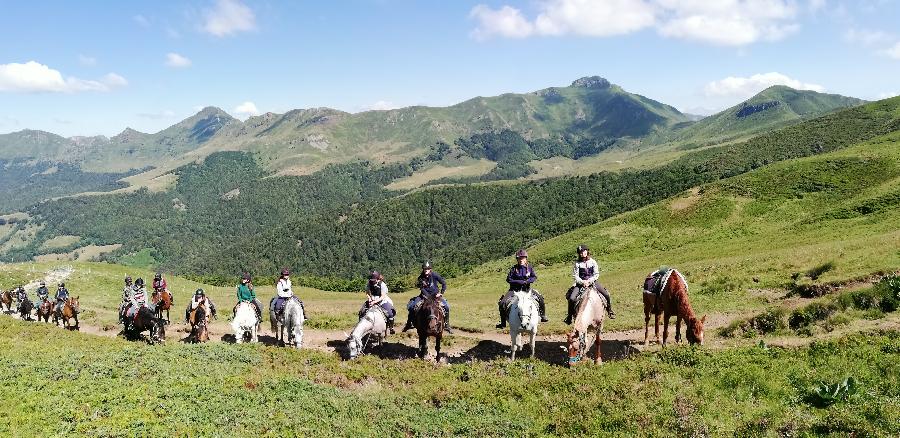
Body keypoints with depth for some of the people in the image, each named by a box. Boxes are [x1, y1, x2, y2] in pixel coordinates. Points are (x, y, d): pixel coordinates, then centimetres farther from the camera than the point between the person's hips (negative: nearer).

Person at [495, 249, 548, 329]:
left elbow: (534, 277, -1)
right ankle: (503, 323, -7)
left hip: (527, 289, 2)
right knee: (502, 303, -20)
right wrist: (520, 282, -16)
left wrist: (527, 281, -19)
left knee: (540, 299, -9)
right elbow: (509, 279, -8)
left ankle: (543, 316, 16)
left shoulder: (529, 267, 1)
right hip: (514, 289, -2)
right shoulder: (514, 268, -4)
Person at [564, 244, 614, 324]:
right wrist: (582, 282, -17)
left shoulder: (593, 262, 1)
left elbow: (596, 274, -1)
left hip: (592, 282, 1)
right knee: (571, 298, -22)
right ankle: (570, 316, -3)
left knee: (606, 295, -11)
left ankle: (610, 311, 14)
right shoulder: (577, 263, -2)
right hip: (580, 283, -1)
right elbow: (575, 275, -3)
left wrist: (589, 281, -15)